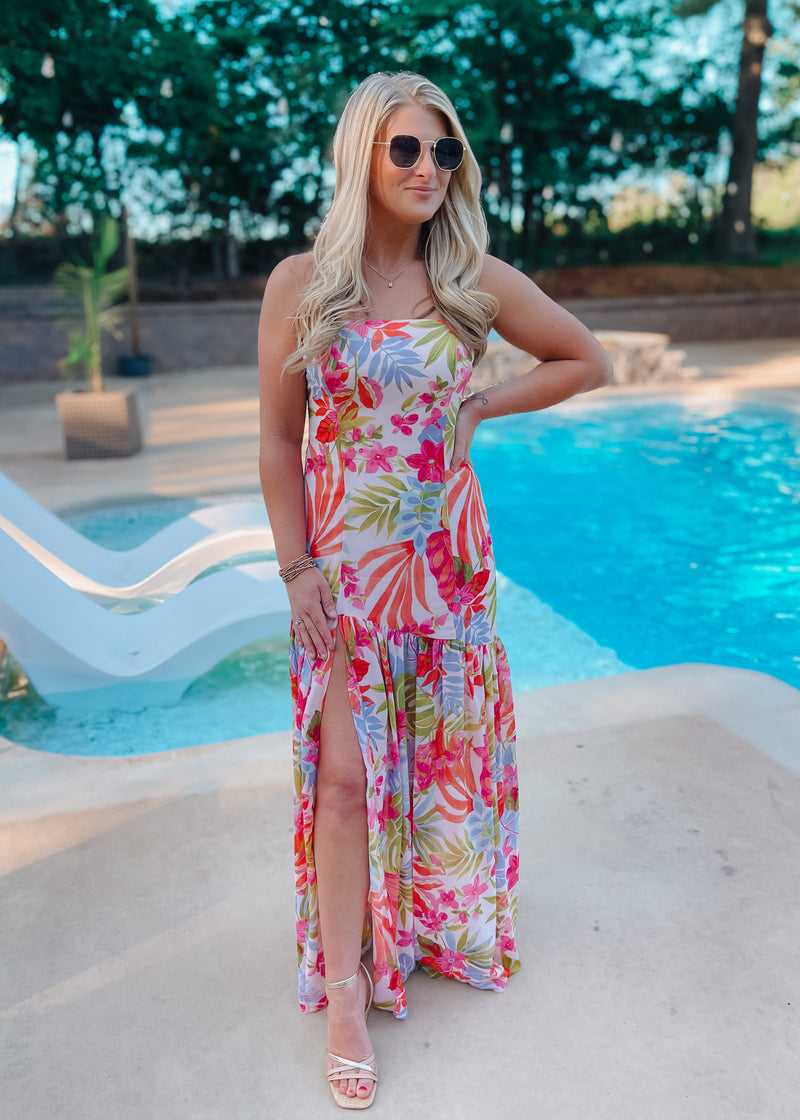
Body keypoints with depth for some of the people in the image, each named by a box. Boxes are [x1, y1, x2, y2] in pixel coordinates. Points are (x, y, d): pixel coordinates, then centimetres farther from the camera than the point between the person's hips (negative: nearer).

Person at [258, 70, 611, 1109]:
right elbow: (279, 441, -2)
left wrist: (480, 406, 1)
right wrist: (298, 570, -7)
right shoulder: (302, 284, -4)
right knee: (347, 773, 1)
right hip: (345, 565, -2)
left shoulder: (477, 280, 1)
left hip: (449, 557, 3)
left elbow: (587, 361, 11)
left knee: (449, 750, 14)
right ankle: (346, 995, 18)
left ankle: (442, 920, 40)